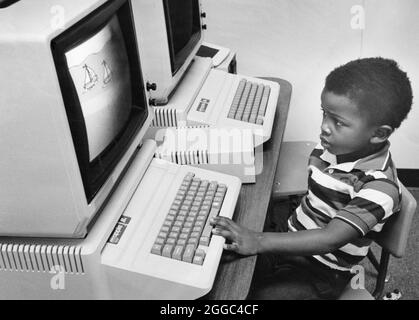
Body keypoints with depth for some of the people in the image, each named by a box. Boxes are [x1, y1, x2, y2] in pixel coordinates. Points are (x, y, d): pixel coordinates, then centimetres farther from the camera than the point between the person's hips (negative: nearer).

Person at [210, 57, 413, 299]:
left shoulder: (379, 188, -26)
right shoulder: (334, 146, -6)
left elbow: (330, 239, -33)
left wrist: (258, 241, -40)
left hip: (320, 275, -6)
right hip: (290, 243, 6)